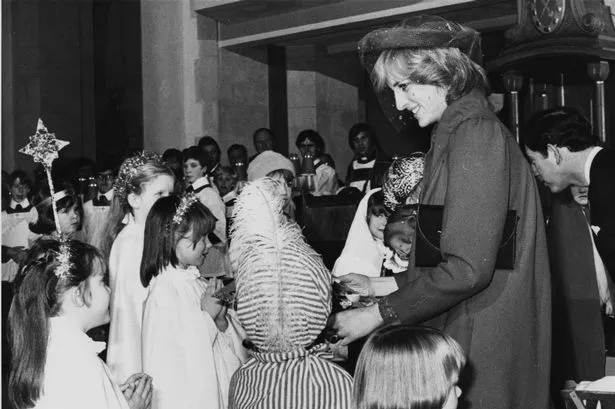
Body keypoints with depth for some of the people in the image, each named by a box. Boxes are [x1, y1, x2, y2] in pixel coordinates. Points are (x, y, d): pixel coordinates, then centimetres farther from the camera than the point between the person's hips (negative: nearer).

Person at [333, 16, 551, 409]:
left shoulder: (475, 131, -16)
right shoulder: (460, 131, 14)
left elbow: (467, 268, -21)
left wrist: (379, 314, -14)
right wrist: (382, 286, 11)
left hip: (485, 348, -9)